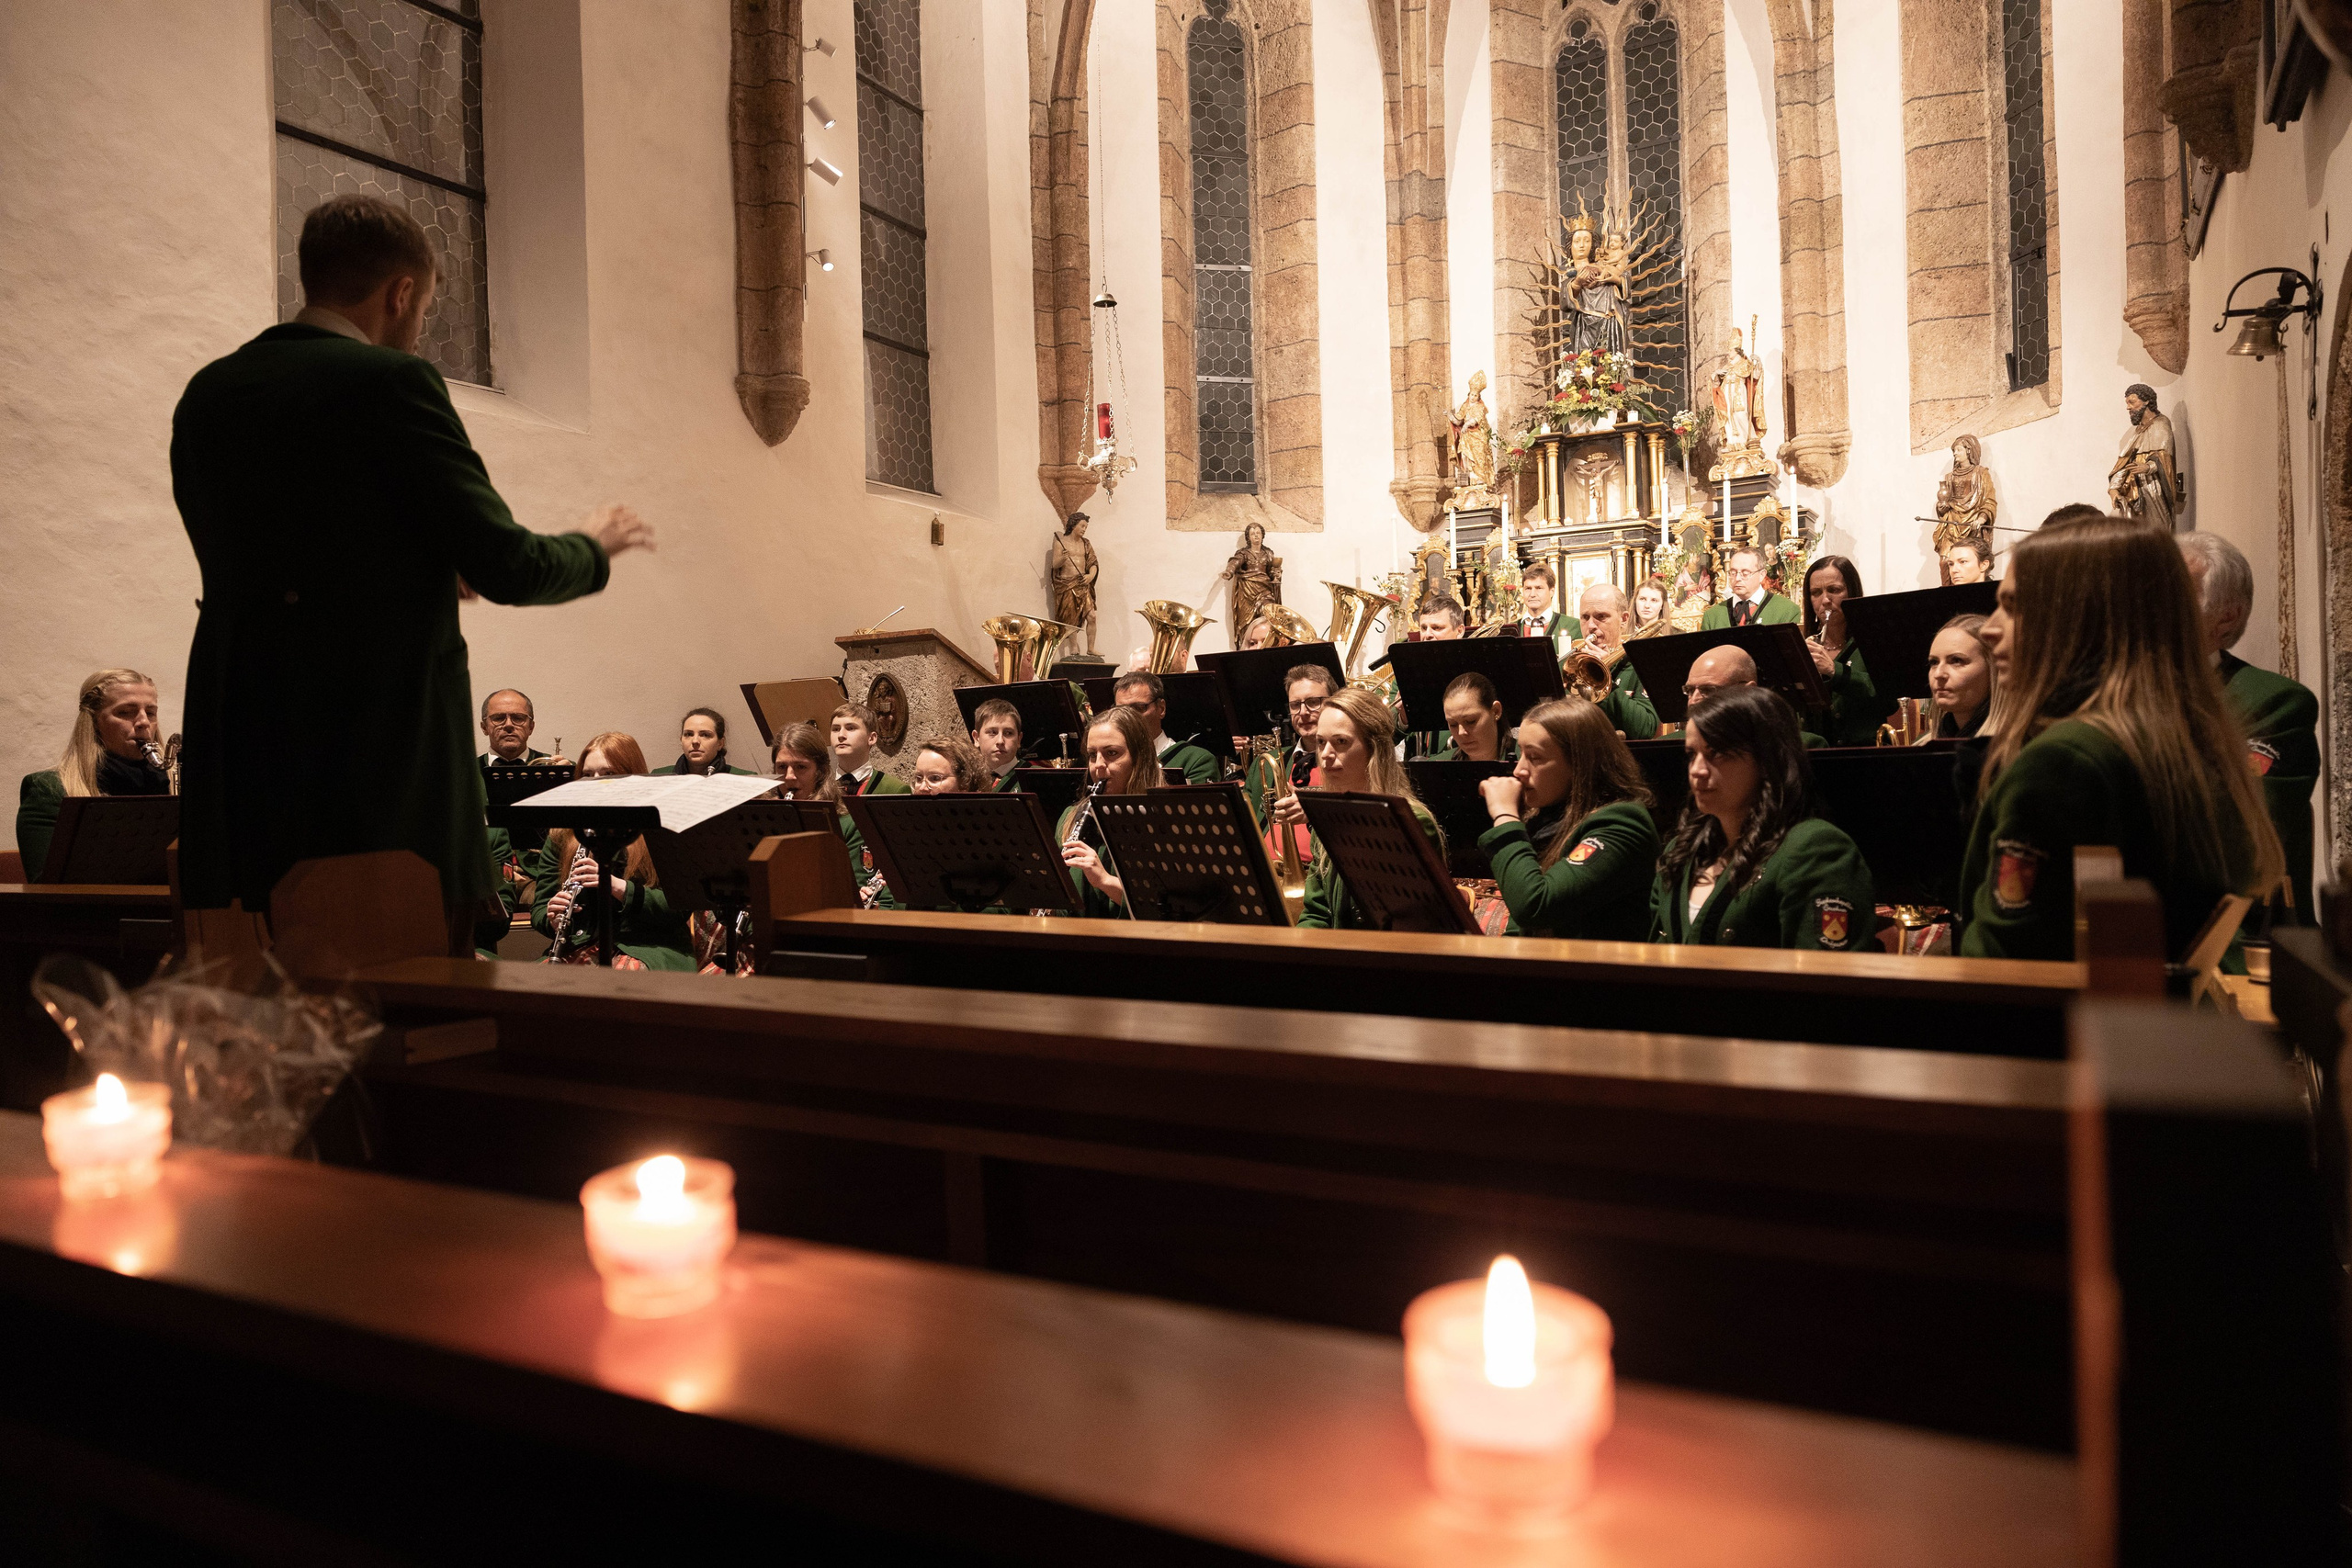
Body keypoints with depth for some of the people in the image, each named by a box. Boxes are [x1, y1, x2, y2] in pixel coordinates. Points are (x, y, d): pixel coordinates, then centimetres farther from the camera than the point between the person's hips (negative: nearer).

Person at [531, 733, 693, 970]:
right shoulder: (562, 835, 14)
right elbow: (539, 909, 16)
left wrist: (618, 887, -21)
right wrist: (554, 920, -9)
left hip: (648, 946, -4)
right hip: (581, 947, 4)